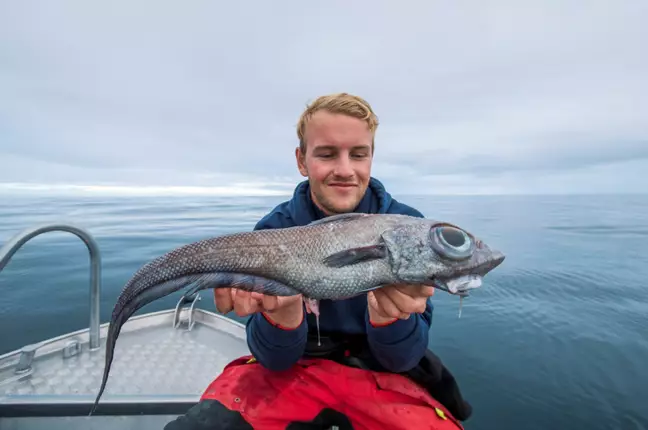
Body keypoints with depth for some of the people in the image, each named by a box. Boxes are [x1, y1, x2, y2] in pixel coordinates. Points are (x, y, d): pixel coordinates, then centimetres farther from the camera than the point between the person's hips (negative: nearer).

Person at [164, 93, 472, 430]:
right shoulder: (274, 231, -11)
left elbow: (399, 359, -13)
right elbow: (276, 359, -12)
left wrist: (388, 314, -36)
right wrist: (282, 311, -34)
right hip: (291, 368, 0)